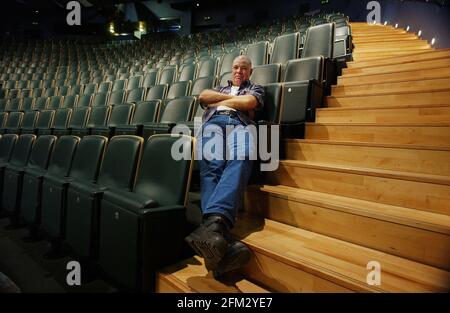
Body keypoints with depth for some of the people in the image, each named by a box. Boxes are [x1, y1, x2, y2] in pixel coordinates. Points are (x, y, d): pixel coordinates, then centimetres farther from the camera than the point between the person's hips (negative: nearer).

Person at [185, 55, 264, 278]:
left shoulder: (255, 88, 34)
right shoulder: (219, 87, 43)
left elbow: (248, 103, 9)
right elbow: (203, 96, 20)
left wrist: (219, 102, 16)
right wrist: (232, 97, 16)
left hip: (240, 123, -1)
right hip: (213, 123, 2)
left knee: (240, 160, -39)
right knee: (212, 165, -34)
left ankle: (214, 222, -65)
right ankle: (223, 242, -56)